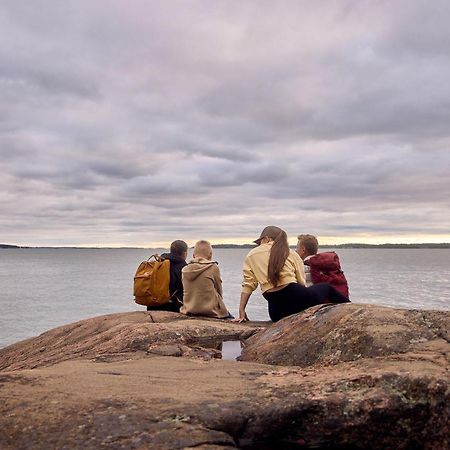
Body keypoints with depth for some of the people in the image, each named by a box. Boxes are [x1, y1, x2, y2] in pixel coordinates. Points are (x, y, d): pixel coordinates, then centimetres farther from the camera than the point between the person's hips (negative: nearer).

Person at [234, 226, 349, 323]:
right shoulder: (290, 254, 11)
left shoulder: (251, 256, 12)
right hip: (296, 297, 0)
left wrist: (242, 311, 5)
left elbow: (248, 284, 4)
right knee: (326, 288, 28)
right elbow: (301, 283, 9)